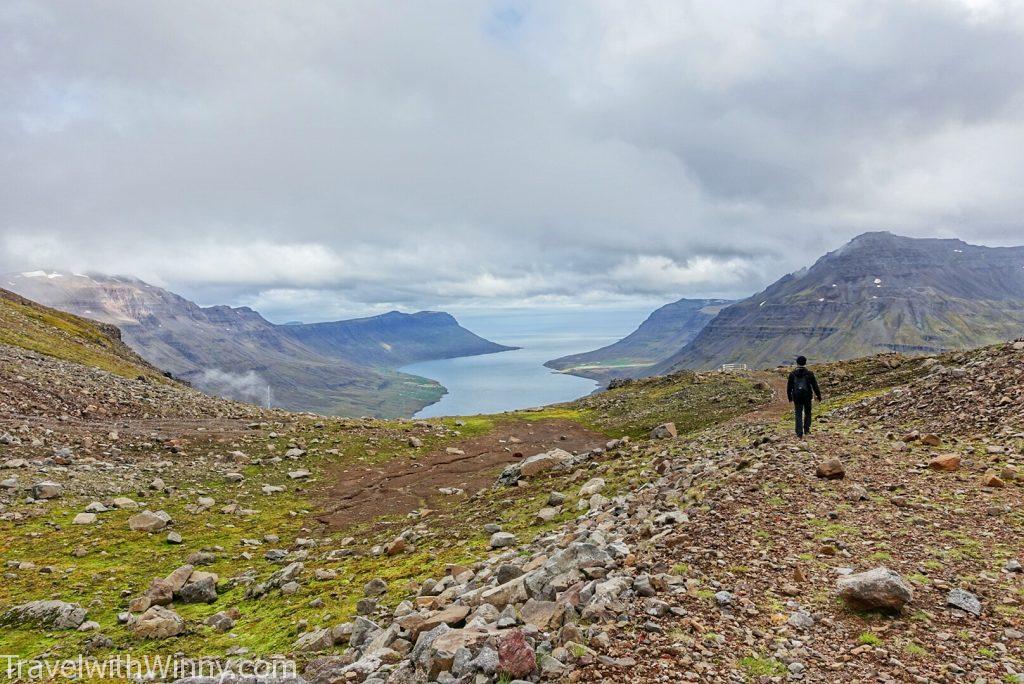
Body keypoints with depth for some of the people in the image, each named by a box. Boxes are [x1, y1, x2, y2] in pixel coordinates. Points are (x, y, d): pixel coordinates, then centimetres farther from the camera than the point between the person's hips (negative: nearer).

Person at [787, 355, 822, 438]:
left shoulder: (792, 373, 0)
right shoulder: (809, 373, -5)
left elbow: (789, 386, 5)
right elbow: (815, 385, -3)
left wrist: (789, 397, 15)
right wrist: (818, 395, 5)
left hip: (797, 396, 1)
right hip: (807, 396, -1)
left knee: (798, 414, 4)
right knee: (807, 413, 18)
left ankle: (799, 433, -3)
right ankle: (806, 429, 16)